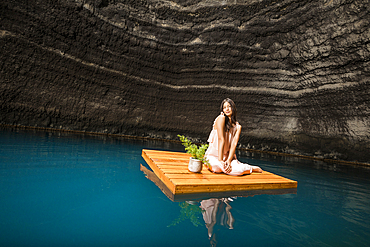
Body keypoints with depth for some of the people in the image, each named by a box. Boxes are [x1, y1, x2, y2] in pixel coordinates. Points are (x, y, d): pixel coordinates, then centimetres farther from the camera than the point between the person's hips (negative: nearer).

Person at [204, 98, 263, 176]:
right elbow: (221, 139, -17)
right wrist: (220, 160, -20)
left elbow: (234, 144, -6)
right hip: (213, 156, -3)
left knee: (239, 170, -27)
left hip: (227, 156, 3)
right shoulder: (221, 118, -9)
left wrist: (228, 160, -21)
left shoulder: (238, 127, 7)